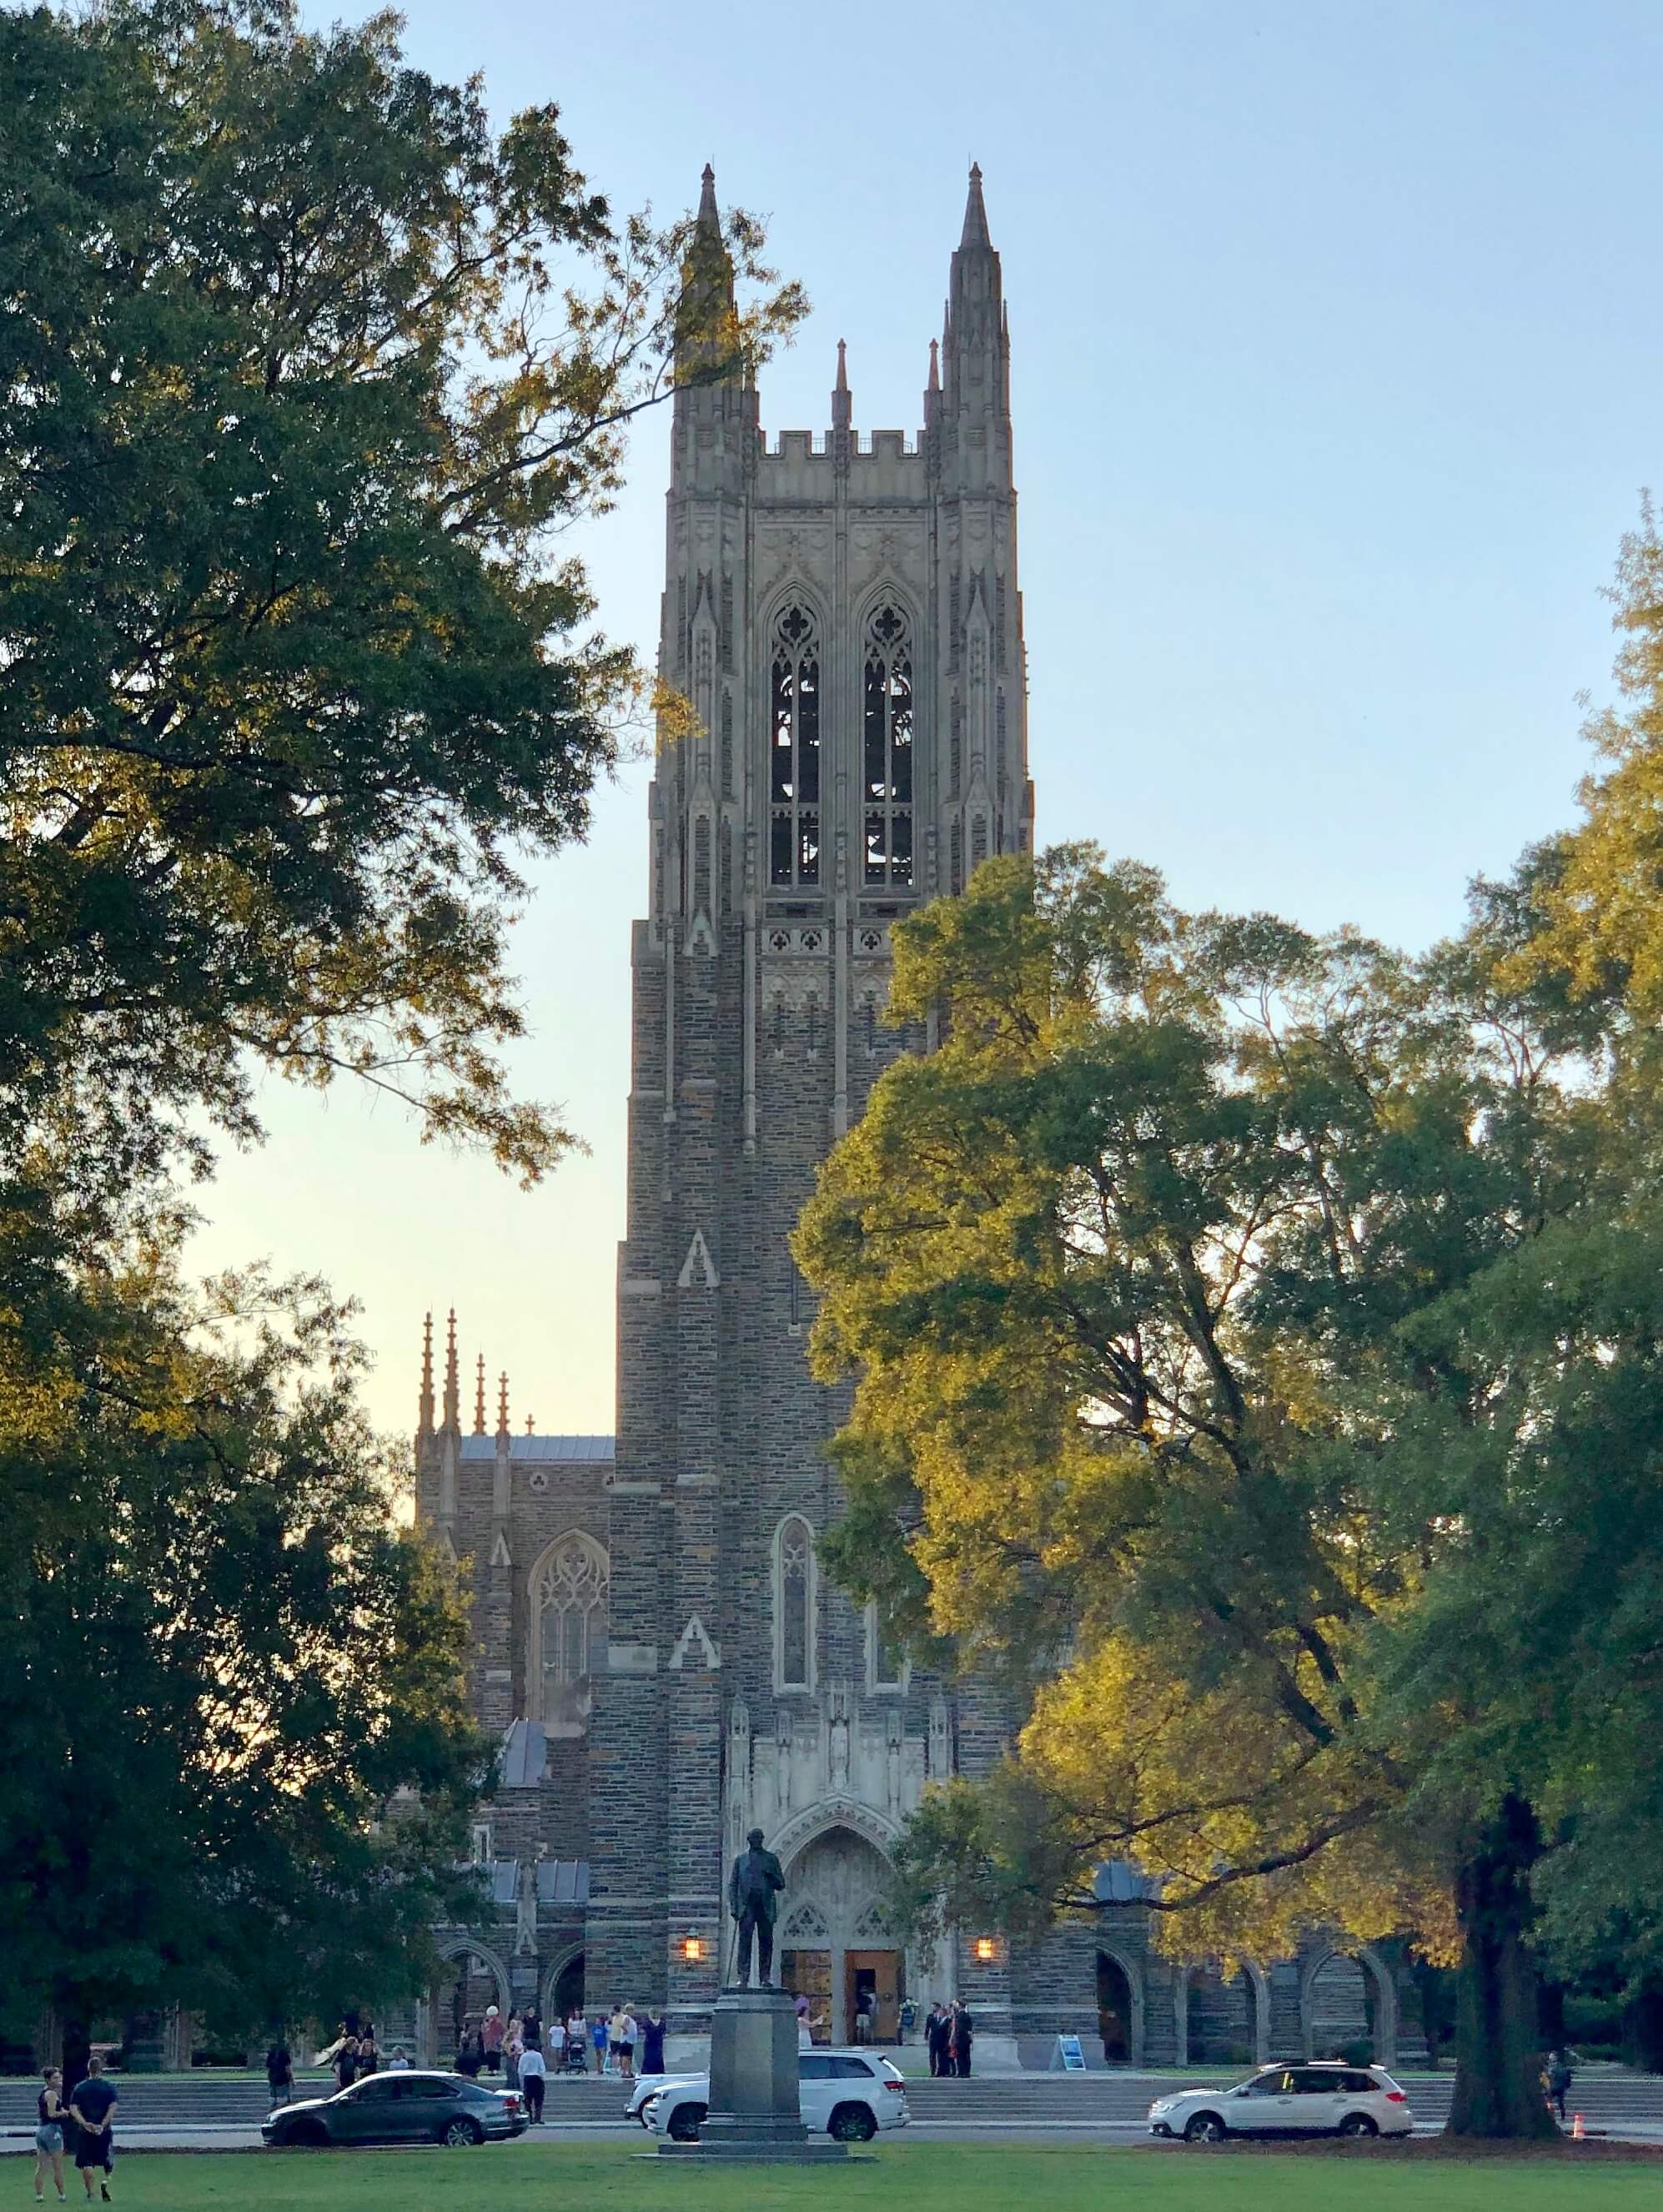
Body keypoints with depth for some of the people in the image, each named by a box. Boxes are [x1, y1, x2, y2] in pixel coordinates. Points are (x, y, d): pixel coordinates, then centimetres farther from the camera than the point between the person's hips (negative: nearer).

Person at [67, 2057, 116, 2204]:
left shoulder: (80, 2087, 3)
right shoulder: (108, 2087, -1)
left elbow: (73, 2109, -5)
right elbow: (113, 2108, -11)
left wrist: (85, 2124, -11)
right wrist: (103, 2125, -11)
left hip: (85, 2131, 1)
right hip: (104, 2131, -1)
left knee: (87, 2163, 6)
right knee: (109, 2161, 13)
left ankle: (90, 2193, 4)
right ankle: (105, 2182, -9)